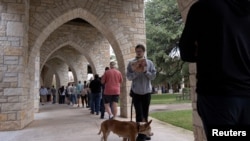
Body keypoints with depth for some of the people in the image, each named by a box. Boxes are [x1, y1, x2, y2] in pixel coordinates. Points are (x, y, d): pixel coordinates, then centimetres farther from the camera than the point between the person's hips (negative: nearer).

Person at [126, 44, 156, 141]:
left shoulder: (149, 63, 3)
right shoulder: (131, 63, 0)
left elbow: (153, 76, -2)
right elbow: (129, 77, -6)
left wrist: (145, 71, -17)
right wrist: (136, 72, -22)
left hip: (147, 92, 2)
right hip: (136, 92, -2)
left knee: (145, 114, 11)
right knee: (139, 114, -4)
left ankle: (145, 133, 24)